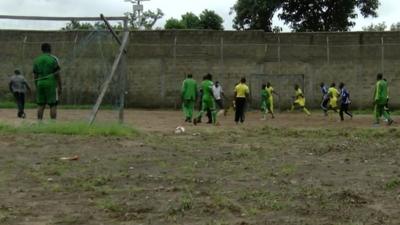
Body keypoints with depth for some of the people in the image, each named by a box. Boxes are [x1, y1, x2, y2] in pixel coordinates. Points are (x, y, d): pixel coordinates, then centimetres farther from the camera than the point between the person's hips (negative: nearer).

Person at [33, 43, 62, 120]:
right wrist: (60, 87, -4)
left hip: (40, 84, 5)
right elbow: (57, 74, -8)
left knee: (41, 105, 8)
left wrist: (37, 88, 18)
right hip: (51, 84, -4)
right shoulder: (53, 59, -3)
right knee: (53, 105, -3)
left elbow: (35, 76, 11)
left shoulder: (36, 60, 11)